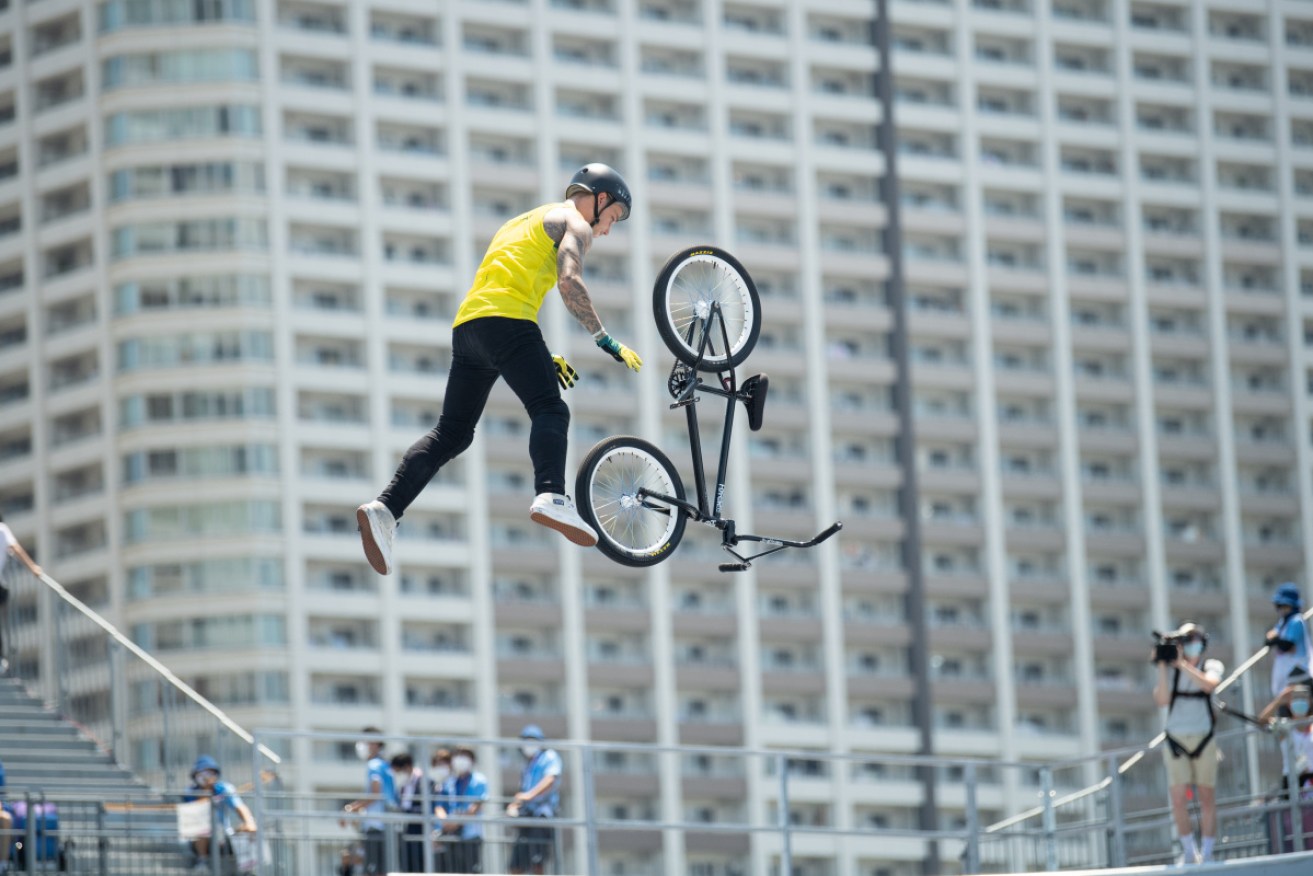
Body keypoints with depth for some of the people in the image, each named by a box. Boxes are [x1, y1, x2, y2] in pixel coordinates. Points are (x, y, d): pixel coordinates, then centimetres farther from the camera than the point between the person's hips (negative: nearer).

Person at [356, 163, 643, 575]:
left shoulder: (523, 222, 37)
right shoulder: (574, 223, 9)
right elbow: (569, 282, -10)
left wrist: (543, 357, 30)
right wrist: (606, 341, -8)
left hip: (467, 323, 8)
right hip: (507, 320, -8)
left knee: (452, 432, 7)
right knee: (550, 411, -18)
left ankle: (385, 507, -5)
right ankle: (551, 496, -43)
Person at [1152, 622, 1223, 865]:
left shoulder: (1212, 667, 2)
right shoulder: (1170, 671, 4)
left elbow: (1209, 684, -20)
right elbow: (1162, 699, -10)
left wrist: (1183, 664, -22)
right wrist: (1162, 667, -16)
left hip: (1204, 740, 0)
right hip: (1176, 742, 0)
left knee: (1207, 798, 1)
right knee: (1178, 799, -7)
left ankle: (1207, 853, 7)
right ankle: (1189, 852, 5)